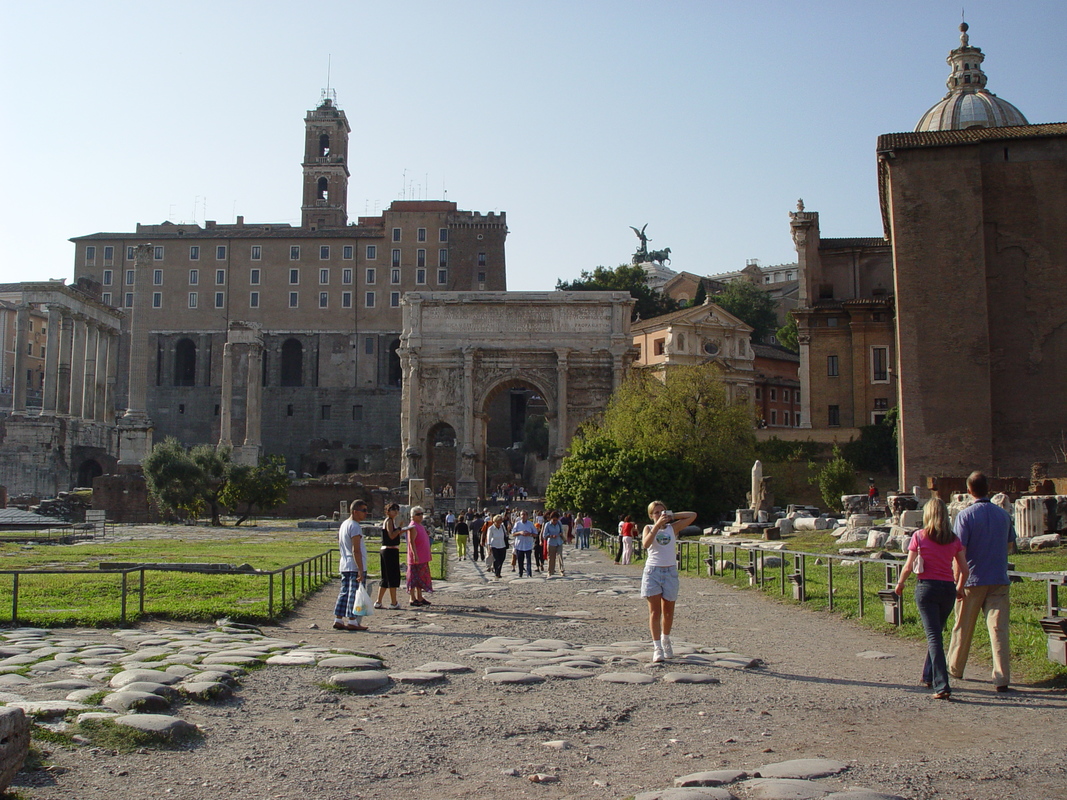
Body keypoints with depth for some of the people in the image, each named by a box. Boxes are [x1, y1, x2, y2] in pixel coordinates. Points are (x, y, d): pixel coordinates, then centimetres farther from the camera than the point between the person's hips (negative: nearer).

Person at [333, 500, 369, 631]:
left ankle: (338, 620, 14)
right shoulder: (354, 526, -14)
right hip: (355, 566, -9)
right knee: (355, 594, -4)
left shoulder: (343, 524, 16)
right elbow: (356, 550, -20)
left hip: (344, 566, 9)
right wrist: (360, 570, -21)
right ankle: (352, 622, -1)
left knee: (344, 593, 12)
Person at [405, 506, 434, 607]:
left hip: (423, 558, 10)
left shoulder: (420, 526, 17)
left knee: (420, 578, 13)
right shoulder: (413, 527, -13)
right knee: (414, 578, -4)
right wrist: (415, 555, -28)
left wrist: (428, 553, 25)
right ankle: (413, 599, 1)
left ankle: (419, 598, 20)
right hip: (416, 558, -10)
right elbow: (411, 542, -21)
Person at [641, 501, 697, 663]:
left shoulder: (673, 527, 9)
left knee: (668, 612, 10)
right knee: (655, 611, -5)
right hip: (652, 572, -2)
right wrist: (657, 525, -20)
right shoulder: (649, 528, 5)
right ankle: (657, 647, -5)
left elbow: (692, 515, 2)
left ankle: (665, 639, 33)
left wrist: (672, 516, 0)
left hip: (670, 572, 2)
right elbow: (646, 543, -16)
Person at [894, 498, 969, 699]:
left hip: (926, 587, -4)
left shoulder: (919, 536, -4)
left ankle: (942, 686, -14)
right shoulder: (954, 539, 5)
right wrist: (959, 588, 22)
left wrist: (900, 584, 12)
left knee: (933, 636, -5)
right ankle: (928, 677, 33)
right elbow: (964, 570, 4)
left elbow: (908, 567, -6)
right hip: (948, 589, 4)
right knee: (936, 632, 20)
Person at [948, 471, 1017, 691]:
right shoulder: (1004, 514, 3)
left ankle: (955, 669, 27)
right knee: (998, 629, 1)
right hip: (999, 580, 3)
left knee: (963, 628, 12)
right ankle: (1002, 678, -4)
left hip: (973, 580, -3)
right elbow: (1010, 546, 14)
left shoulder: (965, 515, -11)